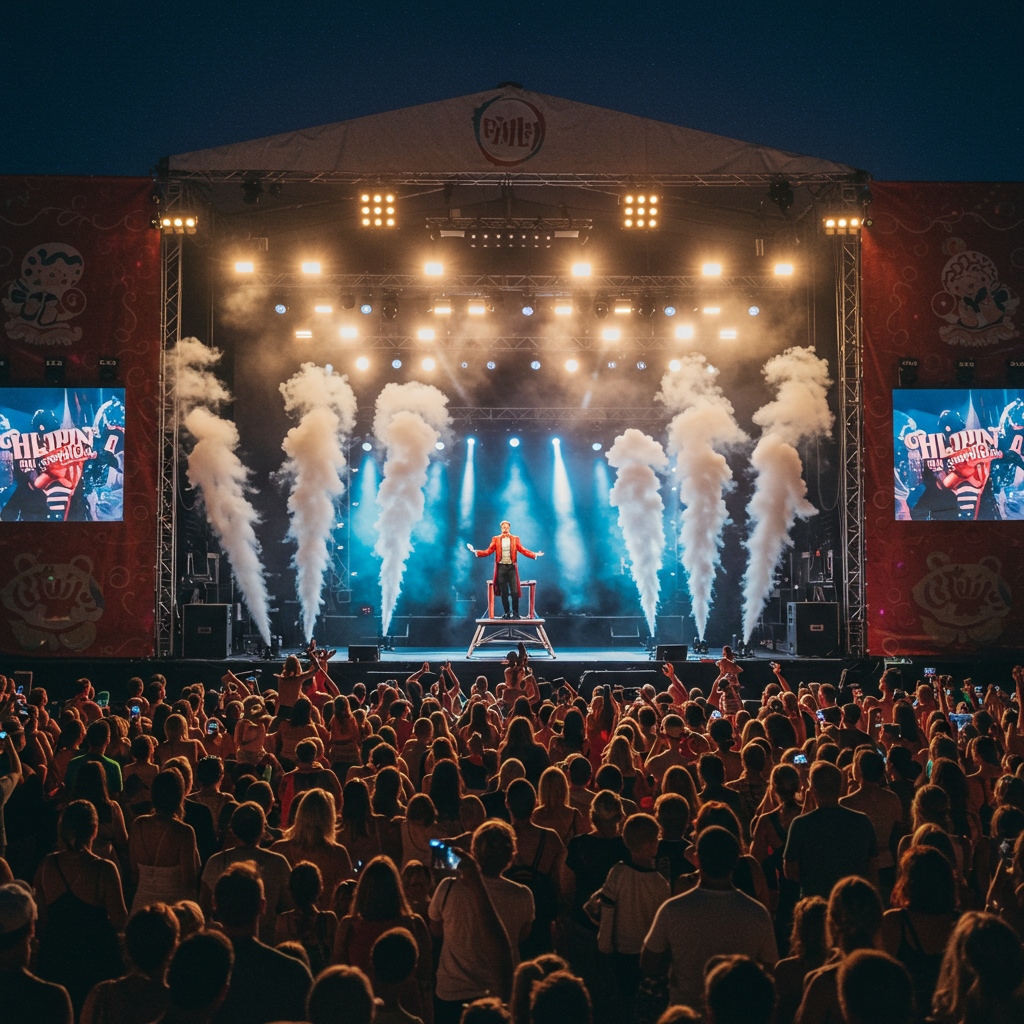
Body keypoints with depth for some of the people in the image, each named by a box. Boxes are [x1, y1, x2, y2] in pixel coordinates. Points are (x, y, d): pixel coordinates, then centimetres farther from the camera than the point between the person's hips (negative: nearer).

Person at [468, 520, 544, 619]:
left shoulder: (515, 539, 11)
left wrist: (535, 554, -3)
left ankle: (515, 613, 3)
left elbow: (523, 550, 7)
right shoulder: (496, 539, 10)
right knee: (504, 593, 2)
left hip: (511, 567, 0)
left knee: (514, 592, -6)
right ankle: (507, 613, 10)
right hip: (501, 567, 0)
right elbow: (488, 551, 5)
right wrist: (476, 552, -6)